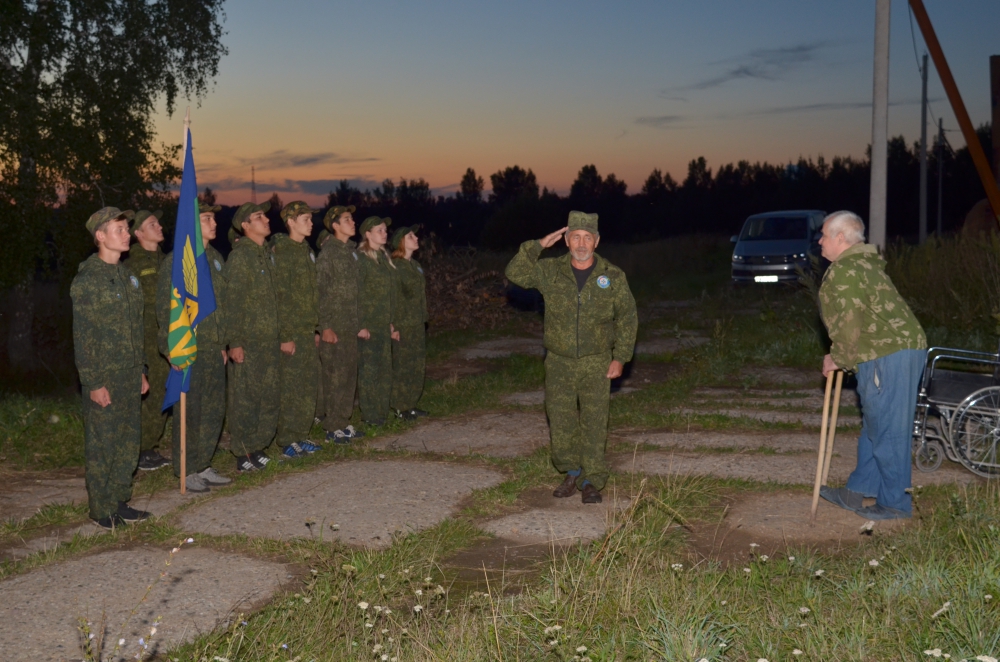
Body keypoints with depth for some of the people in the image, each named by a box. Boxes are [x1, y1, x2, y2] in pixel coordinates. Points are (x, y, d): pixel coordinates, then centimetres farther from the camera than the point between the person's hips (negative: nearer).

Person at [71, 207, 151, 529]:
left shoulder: (127, 276, 12)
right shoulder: (86, 281, -11)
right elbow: (82, 337, -13)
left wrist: (141, 370, 16)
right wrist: (93, 383, -16)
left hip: (130, 377, 7)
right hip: (103, 380, -7)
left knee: (129, 441, 12)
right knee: (101, 445, 2)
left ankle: (120, 502, 23)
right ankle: (102, 510, 12)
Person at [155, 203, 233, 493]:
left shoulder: (216, 259, 12)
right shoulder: (176, 261, -10)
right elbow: (165, 309, -10)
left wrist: (223, 344, 16)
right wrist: (175, 349, -14)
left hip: (214, 350, 7)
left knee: (214, 411, 11)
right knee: (189, 413, 0)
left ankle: (203, 466, 23)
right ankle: (187, 472, 11)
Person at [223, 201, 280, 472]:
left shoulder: (265, 255, 15)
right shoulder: (240, 256, -12)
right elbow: (231, 302, -16)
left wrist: (278, 336, 17)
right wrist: (234, 342, -19)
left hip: (268, 341, 8)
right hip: (248, 343, -8)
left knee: (269, 398, 12)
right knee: (246, 399, -1)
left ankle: (257, 447, 23)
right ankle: (243, 455, 7)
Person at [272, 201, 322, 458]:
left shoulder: (307, 251, 15)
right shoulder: (281, 251, -12)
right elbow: (279, 296, -16)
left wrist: (317, 328, 17)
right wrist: (285, 336, -18)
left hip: (308, 332, 8)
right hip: (291, 333, -8)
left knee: (309, 385, 11)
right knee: (290, 388, -3)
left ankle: (301, 436, 21)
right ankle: (287, 441, 5)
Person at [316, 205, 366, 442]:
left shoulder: (352, 251, 13)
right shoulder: (327, 253, -10)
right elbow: (320, 291, -14)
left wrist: (359, 324, 15)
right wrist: (325, 326, -17)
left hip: (350, 326, 8)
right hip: (334, 327, -7)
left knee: (349, 376, 11)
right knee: (335, 377, -3)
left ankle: (344, 422, 19)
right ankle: (333, 427, 5)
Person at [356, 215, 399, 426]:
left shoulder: (383, 258, 14)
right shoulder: (361, 259, -10)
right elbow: (357, 295, -14)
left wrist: (392, 323, 15)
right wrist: (360, 325, -18)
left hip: (384, 324, 8)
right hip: (369, 325, -8)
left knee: (385, 369, 10)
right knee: (368, 369, -3)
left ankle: (382, 411, 18)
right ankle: (369, 415, 5)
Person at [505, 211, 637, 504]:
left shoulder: (613, 277, -2)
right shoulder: (550, 271, 1)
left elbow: (627, 318, 3)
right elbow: (515, 273, -6)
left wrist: (620, 358, -2)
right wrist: (539, 246, -11)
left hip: (596, 364, -1)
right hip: (559, 363, 2)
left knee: (594, 424, -1)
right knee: (560, 422, 6)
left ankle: (592, 481, 11)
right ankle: (572, 473, 25)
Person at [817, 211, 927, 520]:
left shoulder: (844, 271, -11)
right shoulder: (864, 264, 22)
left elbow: (850, 324, -17)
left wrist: (838, 360, -3)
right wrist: (842, 357, 21)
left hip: (887, 355, -11)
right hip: (903, 347, 11)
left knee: (887, 430, -4)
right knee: (874, 427, 16)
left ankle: (894, 503, 4)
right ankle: (856, 492, 26)